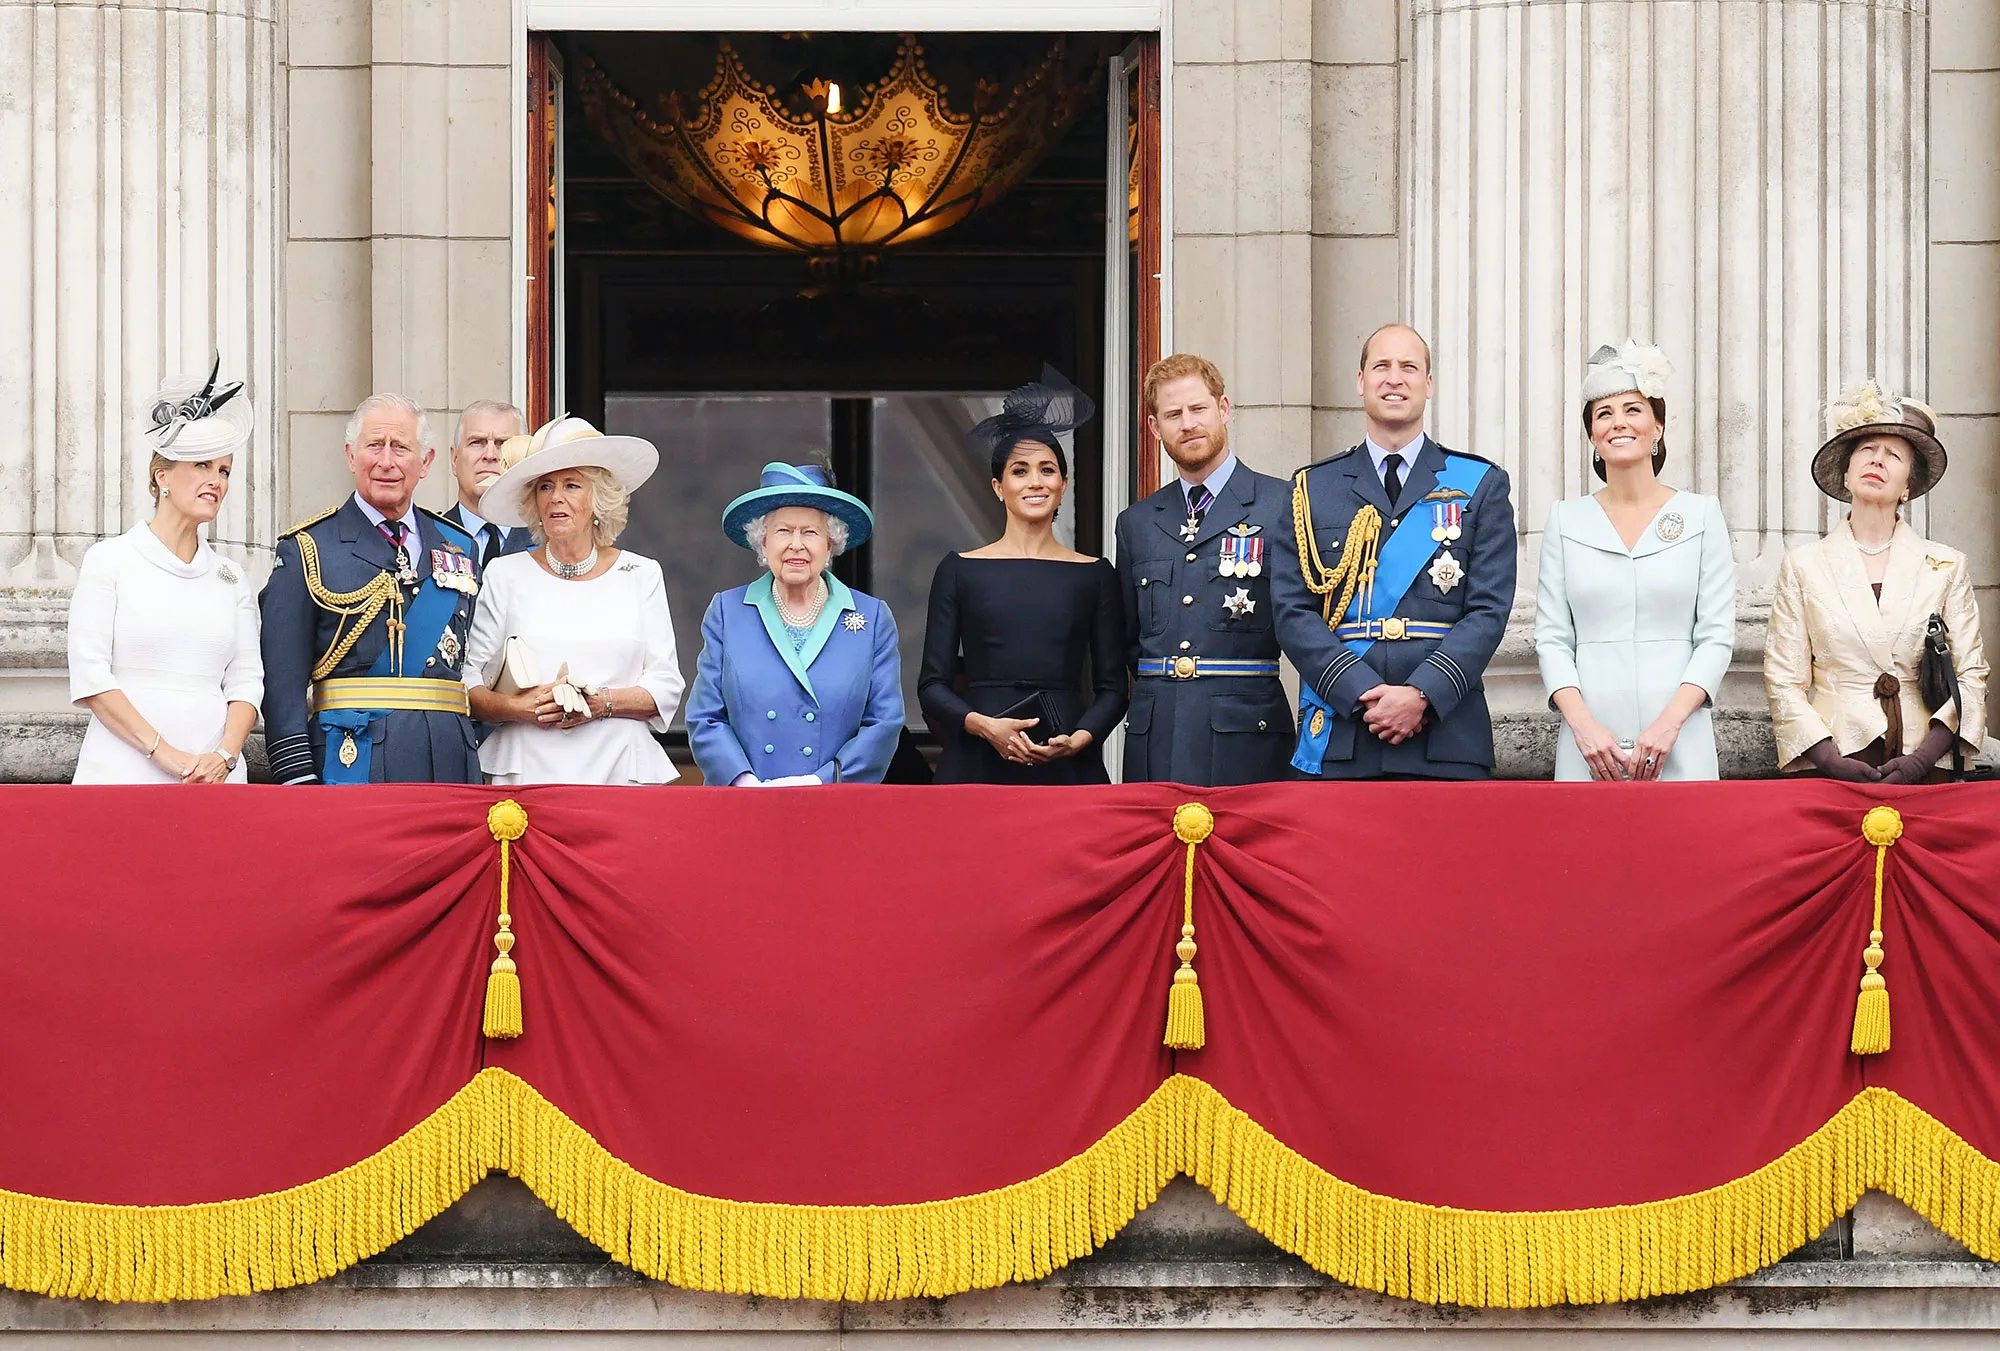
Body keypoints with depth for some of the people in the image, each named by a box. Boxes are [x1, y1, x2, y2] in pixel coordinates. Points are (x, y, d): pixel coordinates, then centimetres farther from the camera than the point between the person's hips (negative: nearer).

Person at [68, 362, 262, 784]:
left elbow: (246, 681, 9)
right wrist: (166, 754, -12)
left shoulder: (230, 579, 14)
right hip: (123, 773, -3)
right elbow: (89, 678, -5)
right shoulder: (109, 560, 3)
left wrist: (224, 757, -10)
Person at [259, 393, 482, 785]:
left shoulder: (460, 549, 16)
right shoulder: (308, 548, 3)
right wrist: (298, 778, -12)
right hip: (351, 760, -4)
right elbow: (283, 679, -3)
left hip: (449, 761, 4)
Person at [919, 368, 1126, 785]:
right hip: (978, 765, 0)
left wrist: (1079, 738, -9)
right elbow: (932, 687, 5)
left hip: (1069, 767, 1)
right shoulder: (960, 571, 8)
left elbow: (1112, 688, 9)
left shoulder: (1095, 575, 10)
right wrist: (986, 726, -11)